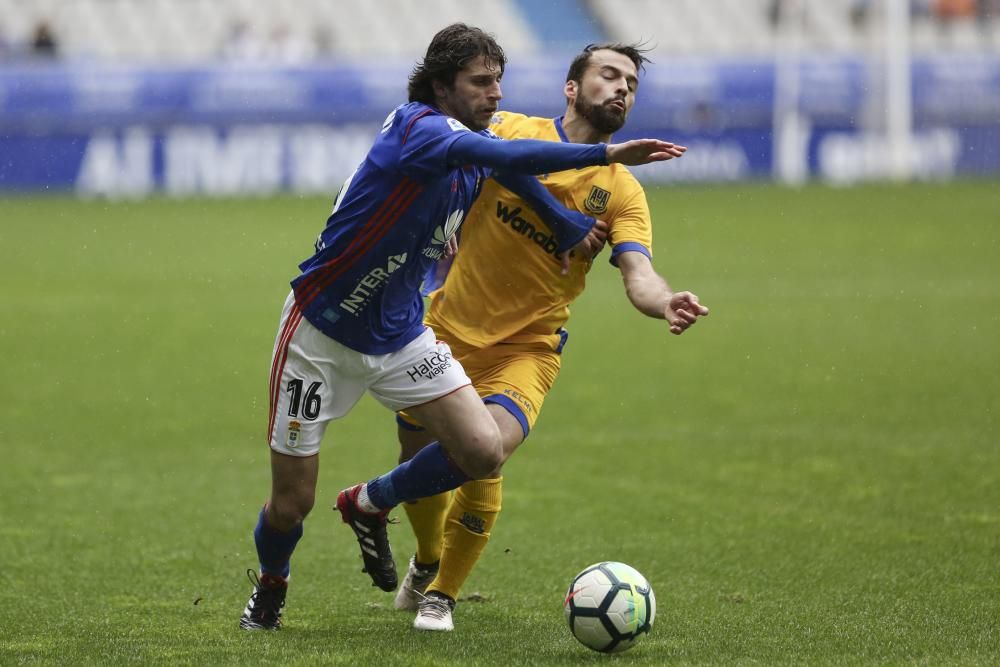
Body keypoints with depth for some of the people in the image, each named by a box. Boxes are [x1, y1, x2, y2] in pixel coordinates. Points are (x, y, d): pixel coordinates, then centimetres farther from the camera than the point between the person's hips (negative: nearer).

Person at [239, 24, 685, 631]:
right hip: (322, 332, -7)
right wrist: (606, 154, -46)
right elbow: (502, 156, -41)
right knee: (292, 502, -1)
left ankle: (369, 505, 15)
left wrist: (571, 226, 20)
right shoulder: (416, 127, -23)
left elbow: (511, 169, 27)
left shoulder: (481, 152, 1)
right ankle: (271, 584, 35)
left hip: (401, 336, 7)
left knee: (482, 450, -13)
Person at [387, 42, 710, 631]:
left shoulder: (622, 191, -3)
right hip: (448, 329, 1)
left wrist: (668, 304, -39)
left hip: (527, 346, -1)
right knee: (420, 457, 9)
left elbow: (638, 274, -17)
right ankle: (428, 562, 44)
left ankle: (442, 594, 2)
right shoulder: (509, 131, -4)